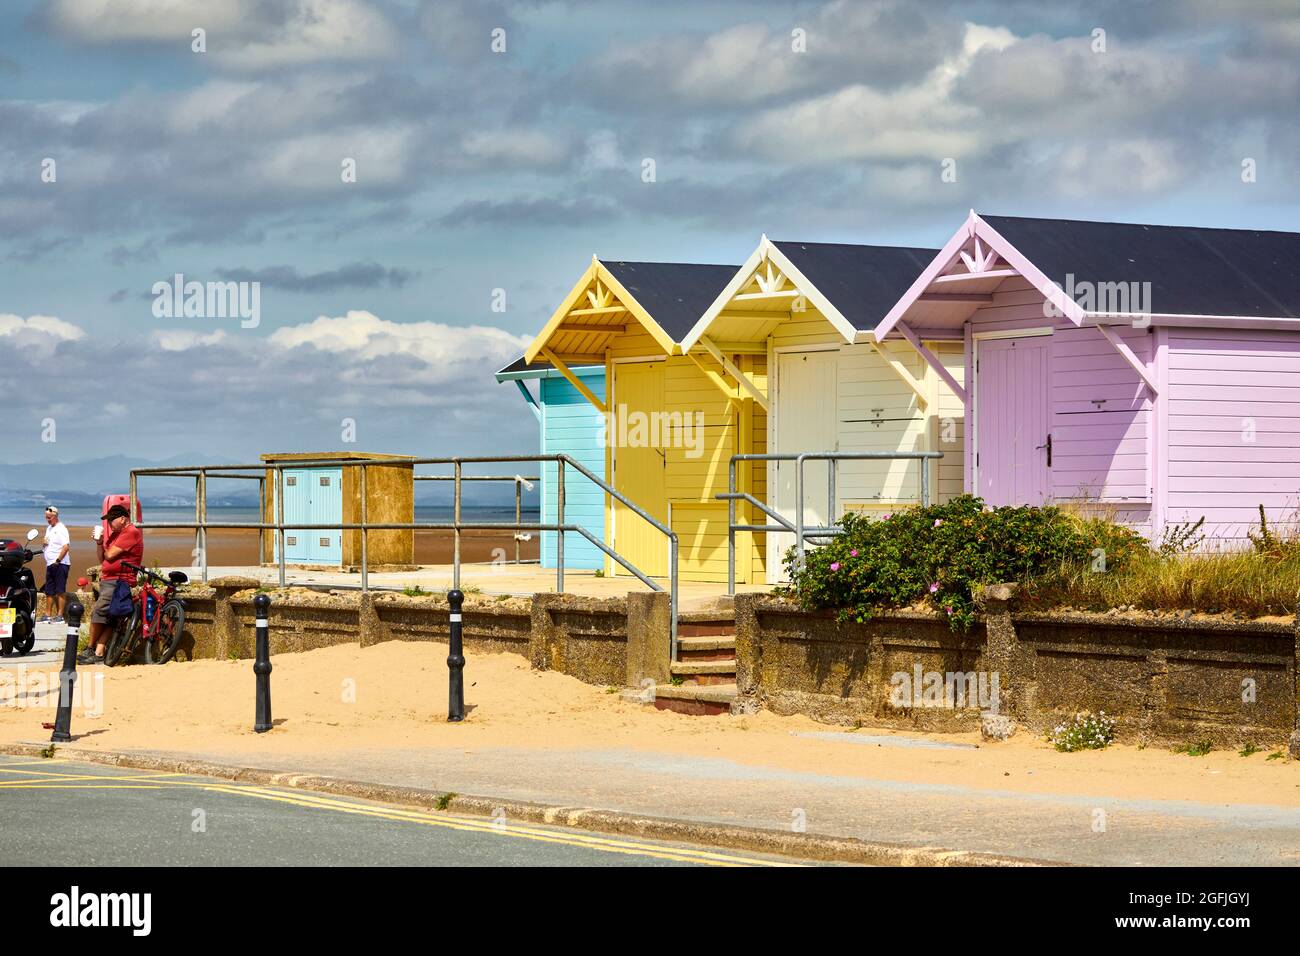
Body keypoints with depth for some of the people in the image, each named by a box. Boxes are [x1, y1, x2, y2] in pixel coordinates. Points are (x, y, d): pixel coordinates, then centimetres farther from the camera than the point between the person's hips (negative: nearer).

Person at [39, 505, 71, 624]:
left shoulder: (61, 529, -9)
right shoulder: (48, 528, 18)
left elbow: (66, 546, -18)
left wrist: (58, 560, -21)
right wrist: (45, 543, 4)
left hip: (60, 564, -9)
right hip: (50, 564, 9)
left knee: (60, 591, -9)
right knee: (49, 592, 10)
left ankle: (60, 615, -10)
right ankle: (48, 615, 15)